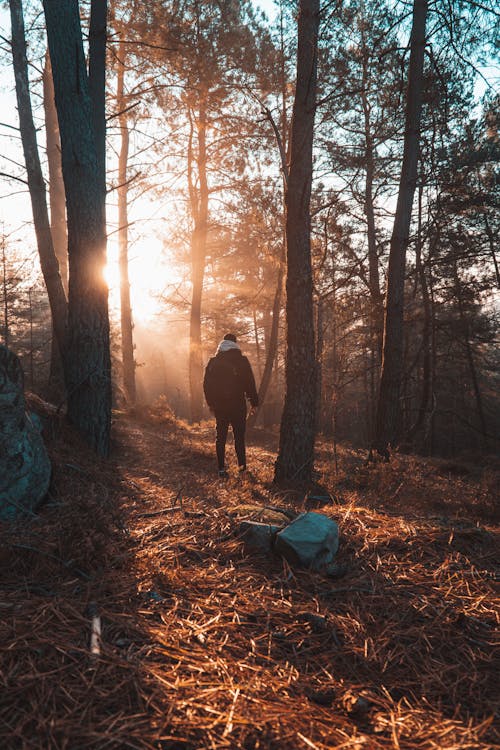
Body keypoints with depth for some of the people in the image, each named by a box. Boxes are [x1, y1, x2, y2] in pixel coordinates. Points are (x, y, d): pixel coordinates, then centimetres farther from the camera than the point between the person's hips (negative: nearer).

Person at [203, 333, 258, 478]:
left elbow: (207, 384, 7)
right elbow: (250, 383, -5)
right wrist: (254, 401, 3)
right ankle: (241, 464, 14)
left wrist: (211, 403, 16)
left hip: (219, 405, 2)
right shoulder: (242, 361, -5)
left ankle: (221, 468, 5)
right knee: (239, 435, 10)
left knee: (220, 436, 6)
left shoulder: (213, 362, 4)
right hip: (237, 405, -2)